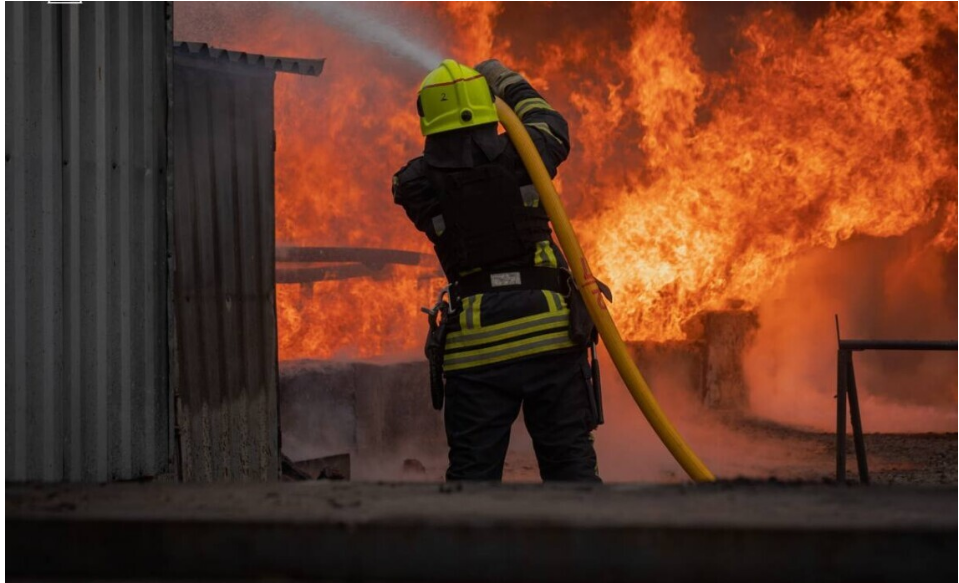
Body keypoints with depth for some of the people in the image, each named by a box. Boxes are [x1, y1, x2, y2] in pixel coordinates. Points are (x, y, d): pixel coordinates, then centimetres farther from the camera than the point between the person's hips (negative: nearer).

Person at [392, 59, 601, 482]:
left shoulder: (416, 184, 0)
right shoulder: (520, 154, 1)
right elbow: (551, 125, 24)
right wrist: (512, 85, 37)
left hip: (475, 344, 0)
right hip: (549, 331, 0)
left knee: (472, 471, 6)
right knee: (570, 462, 6)